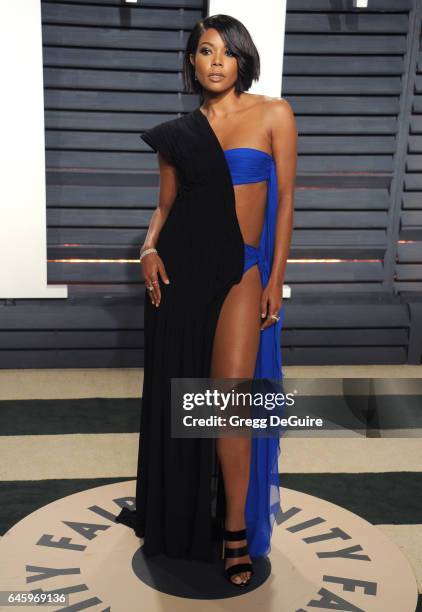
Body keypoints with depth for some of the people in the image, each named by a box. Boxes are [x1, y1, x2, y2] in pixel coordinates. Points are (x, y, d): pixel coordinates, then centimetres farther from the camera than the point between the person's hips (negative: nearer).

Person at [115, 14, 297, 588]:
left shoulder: (274, 114, 2)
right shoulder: (179, 131, 9)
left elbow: (285, 199, 1)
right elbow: (165, 203, 13)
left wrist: (276, 278, -4)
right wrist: (150, 247, -8)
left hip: (242, 270, -3)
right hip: (181, 264, 3)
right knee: (176, 392, 10)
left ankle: (237, 530, 8)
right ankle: (176, 510, 31)